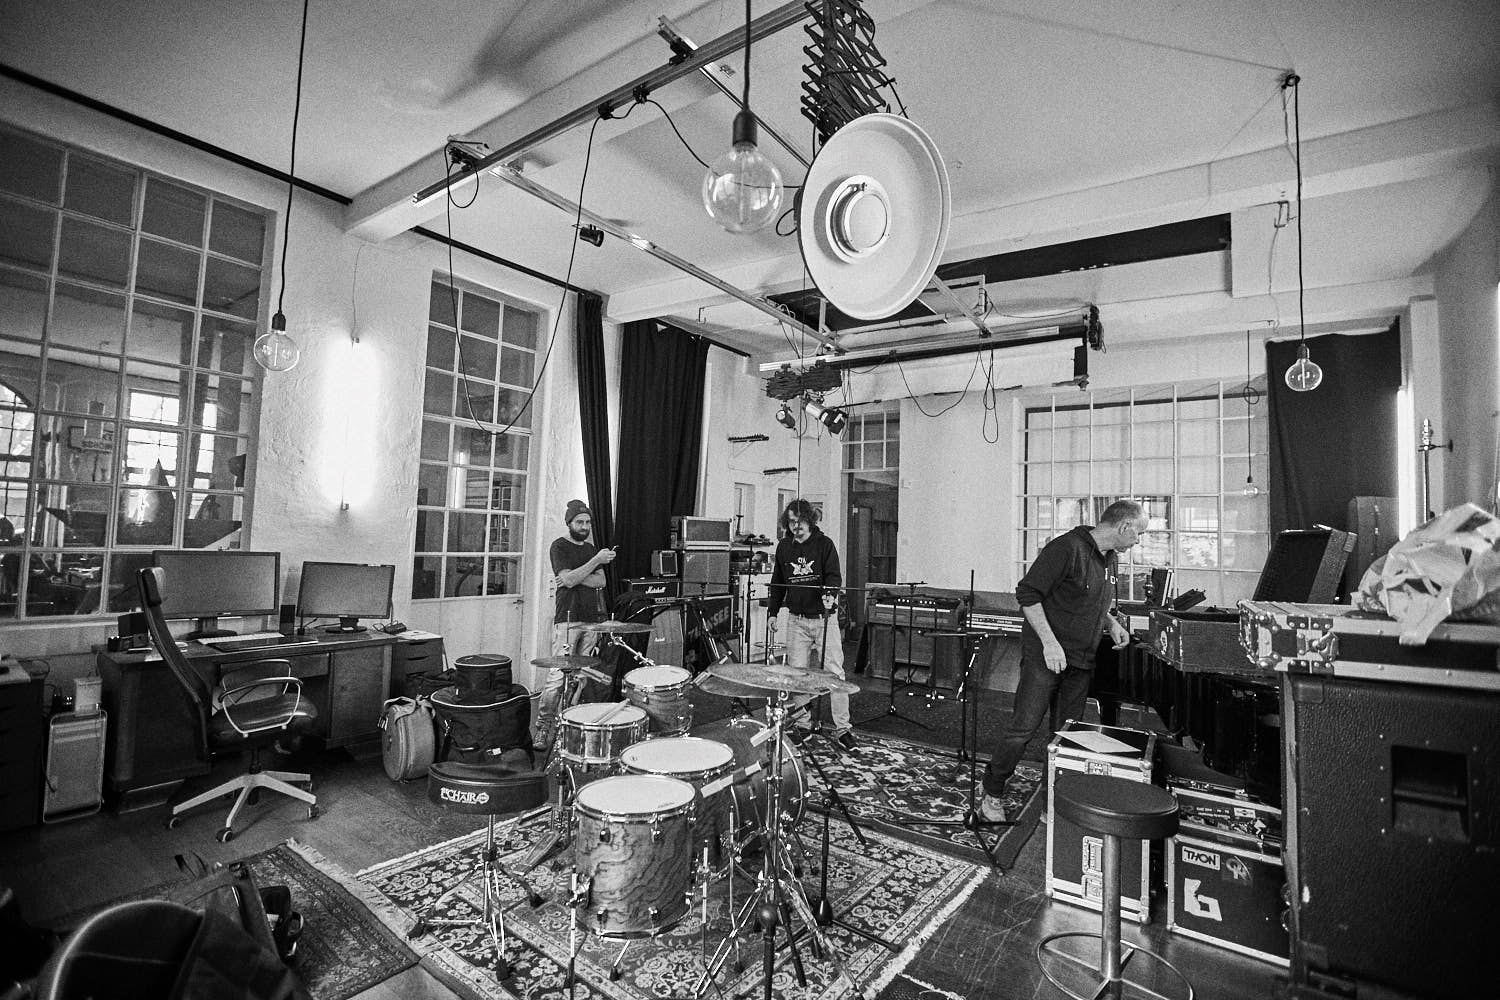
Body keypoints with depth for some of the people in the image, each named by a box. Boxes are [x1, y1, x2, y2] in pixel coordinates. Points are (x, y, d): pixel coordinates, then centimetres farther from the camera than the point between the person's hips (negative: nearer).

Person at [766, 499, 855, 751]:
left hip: (824, 617, -3)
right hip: (796, 619, 3)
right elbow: (777, 583, 15)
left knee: (834, 672, -4)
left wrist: (830, 594, -30)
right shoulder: (783, 547, 8)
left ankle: (842, 729, 4)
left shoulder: (824, 544, -2)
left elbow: (834, 576, -10)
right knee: (796, 672, 4)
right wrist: (773, 612, 10)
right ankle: (802, 723, 19)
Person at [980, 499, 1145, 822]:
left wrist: (1111, 623, 9)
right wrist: (1049, 641, -23)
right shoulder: (1067, 548, -16)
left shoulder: (1108, 559, 13)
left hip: (1080, 662, 8)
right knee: (1023, 726, -6)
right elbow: (1027, 594, -19)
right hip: (1045, 656, -8)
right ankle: (992, 795, 8)